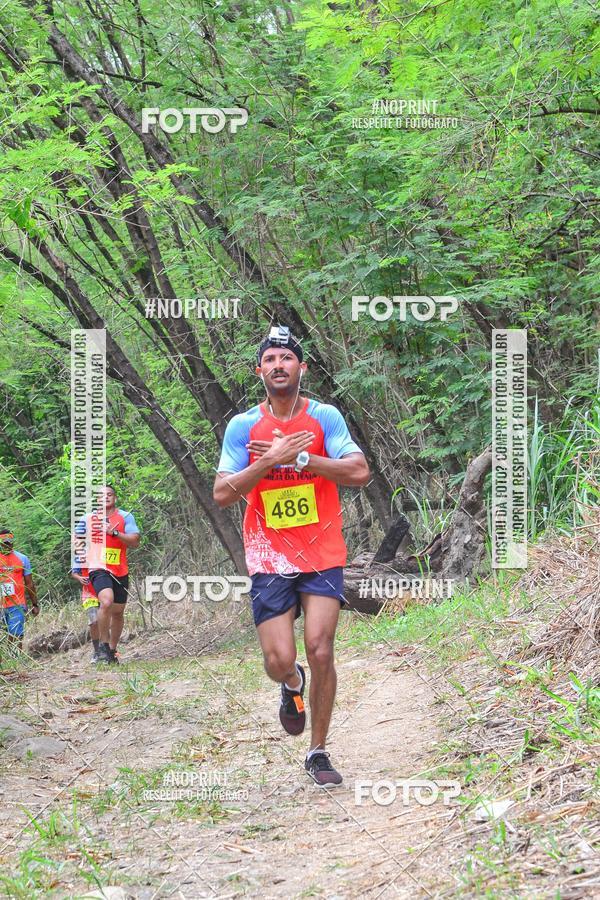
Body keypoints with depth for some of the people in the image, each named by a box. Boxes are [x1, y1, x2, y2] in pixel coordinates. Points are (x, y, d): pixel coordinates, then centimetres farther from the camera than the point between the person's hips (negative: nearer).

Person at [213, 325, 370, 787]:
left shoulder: (325, 417, -1)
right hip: (269, 558, 0)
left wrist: (299, 457, -19)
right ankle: (293, 684, 32)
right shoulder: (242, 426, 0)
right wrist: (271, 460, -17)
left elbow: (359, 471, -12)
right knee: (279, 661, -7)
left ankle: (318, 752, 7)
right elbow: (222, 493, -6)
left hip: (323, 554, 0)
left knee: (320, 652, -9)